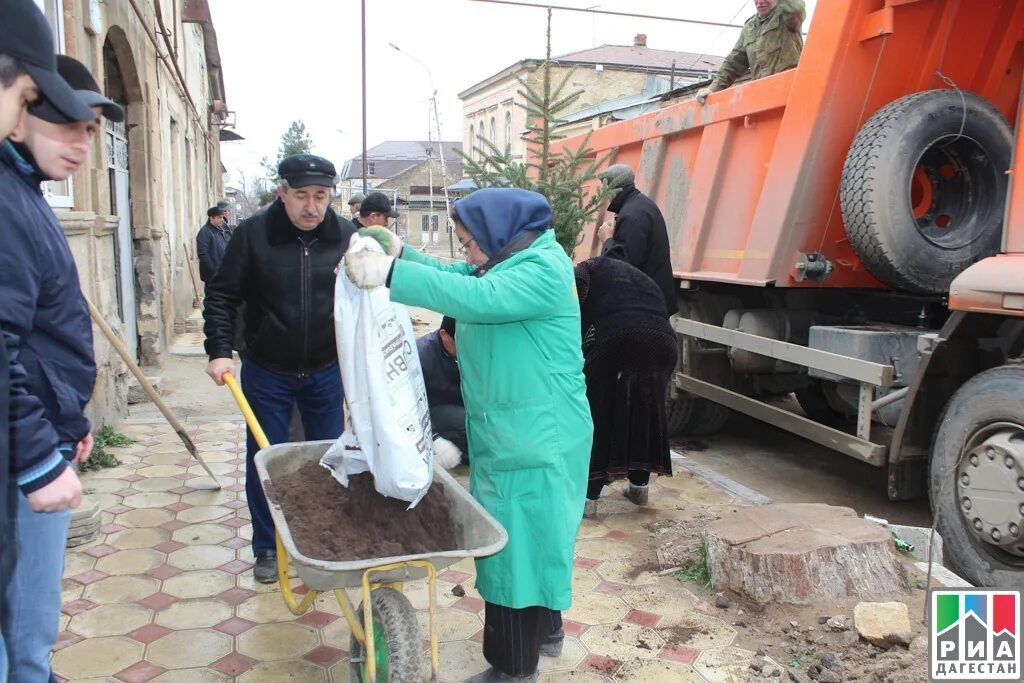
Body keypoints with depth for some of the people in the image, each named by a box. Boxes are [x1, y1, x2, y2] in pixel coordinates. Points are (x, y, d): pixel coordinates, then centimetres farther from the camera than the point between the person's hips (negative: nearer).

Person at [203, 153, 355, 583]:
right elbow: (222, 295, -5)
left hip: (326, 371, 2)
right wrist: (220, 350, -14)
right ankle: (267, 548, 26)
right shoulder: (252, 234, -9)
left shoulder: (347, 237, -4)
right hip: (267, 373, -1)